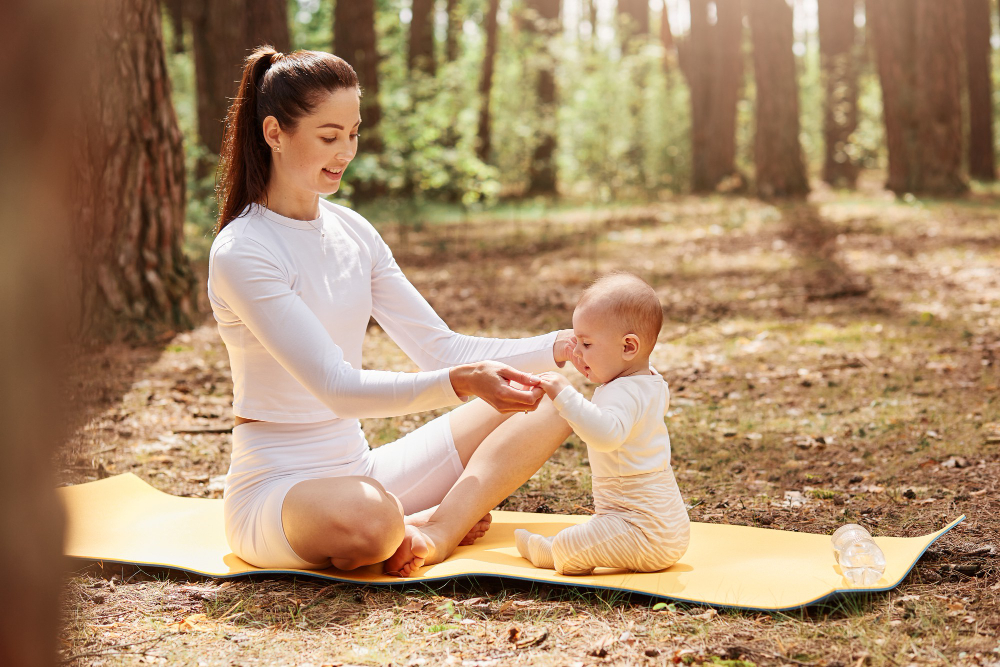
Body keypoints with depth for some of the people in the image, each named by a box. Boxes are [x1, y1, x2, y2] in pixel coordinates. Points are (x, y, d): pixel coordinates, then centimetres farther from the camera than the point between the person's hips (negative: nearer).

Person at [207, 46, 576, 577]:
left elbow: (439, 346, 5)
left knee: (548, 400, -1)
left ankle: (433, 531, -14)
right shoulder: (240, 253, -16)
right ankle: (451, 517, -10)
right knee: (367, 519, -43)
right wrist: (461, 383, -37)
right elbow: (335, 387, -25)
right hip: (275, 488, -7)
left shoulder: (353, 233, 7)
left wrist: (560, 349, -8)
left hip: (359, 471, 7)